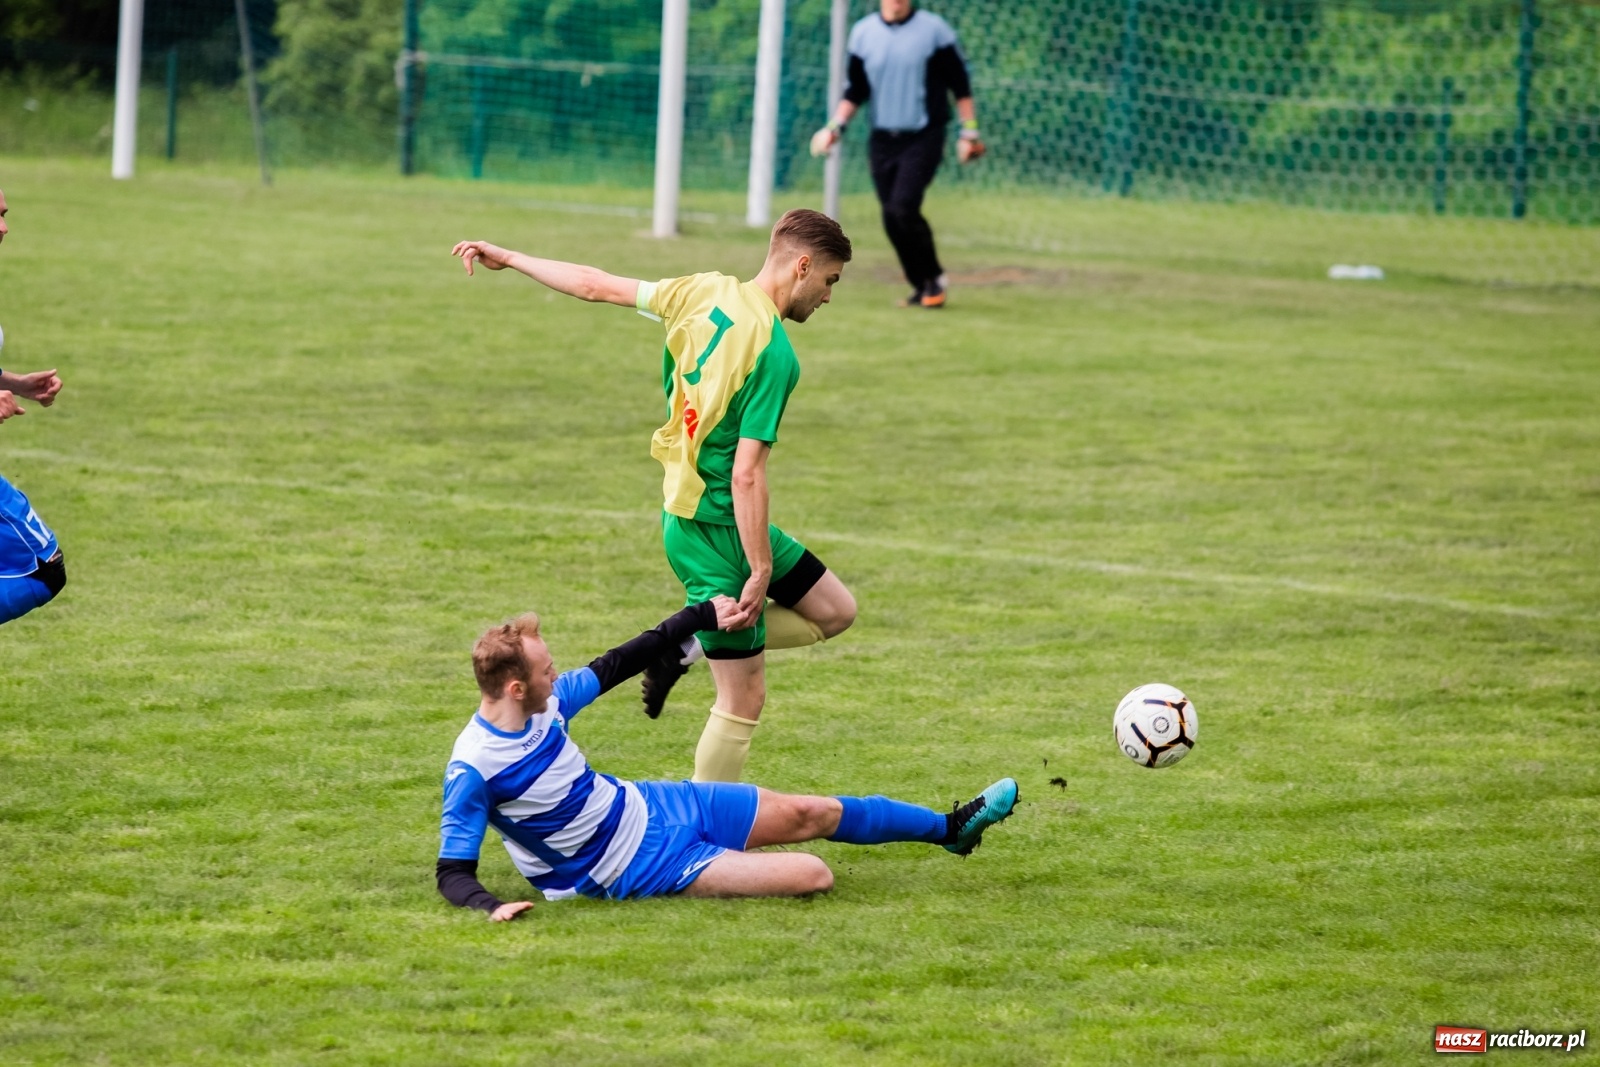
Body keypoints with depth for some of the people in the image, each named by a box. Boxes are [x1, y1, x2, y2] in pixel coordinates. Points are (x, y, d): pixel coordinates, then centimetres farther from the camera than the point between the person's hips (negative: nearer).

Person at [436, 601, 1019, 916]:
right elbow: (453, 871, -23)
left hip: (652, 804, 7)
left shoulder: (548, 702, -7)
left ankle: (951, 827, 33)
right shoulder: (472, 769, -27)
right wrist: (490, 905, -44)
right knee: (813, 876, -16)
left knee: (810, 814, 13)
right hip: (640, 867, -7)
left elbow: (611, 668, 9)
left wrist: (702, 617, 13)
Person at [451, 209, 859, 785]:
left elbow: (600, 286, 9)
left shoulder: (707, 292, 0)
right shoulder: (774, 355, -23)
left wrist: (509, 258, 22)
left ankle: (687, 647, 16)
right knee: (743, 699, -1)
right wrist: (760, 572, -20)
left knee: (835, 612, 18)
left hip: (686, 508, 9)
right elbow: (746, 474, -25)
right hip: (716, 528, -9)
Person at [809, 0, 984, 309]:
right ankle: (921, 286, 15)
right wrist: (835, 126, 1)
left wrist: (970, 132, -3)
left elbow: (960, 85, 0)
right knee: (892, 218, 0)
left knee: (903, 208, -19)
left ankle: (933, 278, 0)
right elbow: (855, 91, 14)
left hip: (923, 137, -4)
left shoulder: (934, 30, -5)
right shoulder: (863, 32, 5)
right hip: (882, 141, 4)